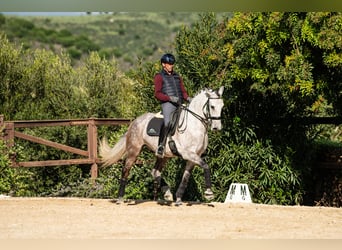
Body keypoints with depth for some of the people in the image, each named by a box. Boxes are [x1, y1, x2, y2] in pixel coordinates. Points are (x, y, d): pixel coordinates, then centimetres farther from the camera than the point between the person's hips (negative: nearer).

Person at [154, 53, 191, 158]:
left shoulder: (177, 77, 24)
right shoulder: (159, 77, 6)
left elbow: (183, 91, 23)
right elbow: (157, 94, -4)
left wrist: (188, 98, 0)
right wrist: (170, 98, -18)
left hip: (179, 104, 7)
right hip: (167, 104, -6)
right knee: (168, 121, -30)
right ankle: (160, 146, -35)